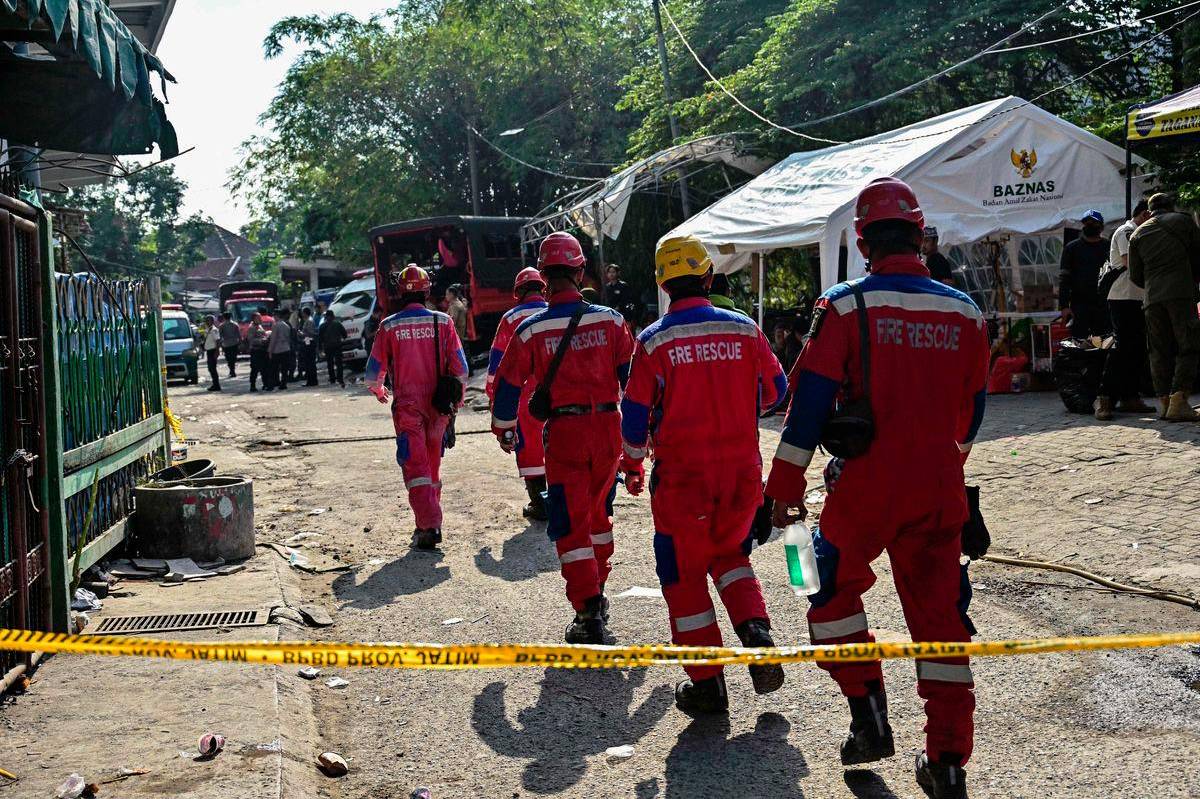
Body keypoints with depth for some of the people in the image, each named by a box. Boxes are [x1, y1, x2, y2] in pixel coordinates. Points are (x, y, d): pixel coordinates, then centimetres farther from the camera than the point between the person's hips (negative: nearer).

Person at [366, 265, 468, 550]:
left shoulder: (389, 326, -4)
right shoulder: (442, 321, -1)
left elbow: (374, 371, 1)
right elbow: (460, 368, -1)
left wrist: (379, 392, 22)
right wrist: (457, 397, 14)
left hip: (407, 405, -2)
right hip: (438, 404, 2)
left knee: (415, 465, -2)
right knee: (433, 464, 16)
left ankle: (429, 526, -13)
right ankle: (430, 520, 25)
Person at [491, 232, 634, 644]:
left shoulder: (531, 329, -6)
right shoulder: (610, 320, -1)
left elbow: (508, 383, 1)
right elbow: (632, 375, 3)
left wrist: (503, 429, 18)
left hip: (564, 432, -3)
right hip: (607, 426, 3)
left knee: (571, 523, 2)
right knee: (598, 511, 21)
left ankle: (589, 613, -5)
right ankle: (596, 591, 34)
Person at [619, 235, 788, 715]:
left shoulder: (653, 341, -8)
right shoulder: (745, 329, -1)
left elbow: (636, 413, -4)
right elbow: (775, 389, 11)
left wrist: (632, 464, 13)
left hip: (681, 471, -3)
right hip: (741, 469, 3)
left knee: (684, 571, 9)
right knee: (730, 553, 25)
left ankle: (707, 684, 11)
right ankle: (756, 632, 3)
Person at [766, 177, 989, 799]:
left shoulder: (846, 306, -7)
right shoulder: (965, 314, 5)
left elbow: (809, 401, -8)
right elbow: (971, 408, 14)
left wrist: (786, 487, -1)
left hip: (865, 486, -3)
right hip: (938, 492, 4)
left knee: (835, 589, 18)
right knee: (940, 614, 11)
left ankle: (869, 718, 14)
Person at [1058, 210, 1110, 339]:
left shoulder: (1108, 247, 12)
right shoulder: (1072, 248, 9)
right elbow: (1064, 279, 3)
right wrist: (1064, 306, -8)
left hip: (1103, 305, 2)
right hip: (1079, 303, -2)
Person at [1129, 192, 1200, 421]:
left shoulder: (1137, 234, 18)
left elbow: (1135, 276, 17)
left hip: (1152, 299, 4)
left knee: (1160, 351, 7)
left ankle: (1165, 402, 4)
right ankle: (1179, 401, -17)